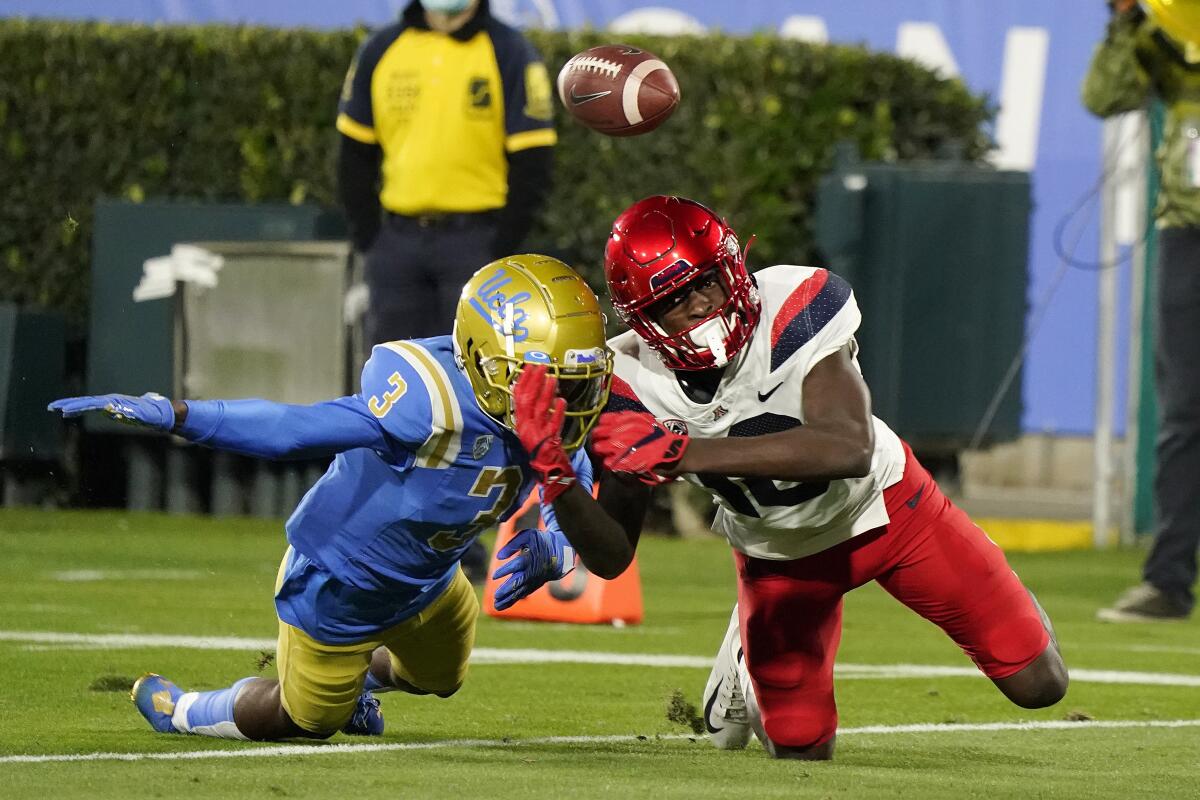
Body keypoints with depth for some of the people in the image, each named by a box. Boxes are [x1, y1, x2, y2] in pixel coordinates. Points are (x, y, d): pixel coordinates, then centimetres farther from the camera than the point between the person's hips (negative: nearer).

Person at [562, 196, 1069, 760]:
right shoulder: (630, 383, -24)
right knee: (800, 750, 3)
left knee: (1036, 682, 1)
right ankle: (741, 673, 36)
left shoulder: (796, 306, -34)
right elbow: (611, 554, -23)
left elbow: (849, 450, -48)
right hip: (776, 555, 1)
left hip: (880, 505, -1)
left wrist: (683, 453, -54)